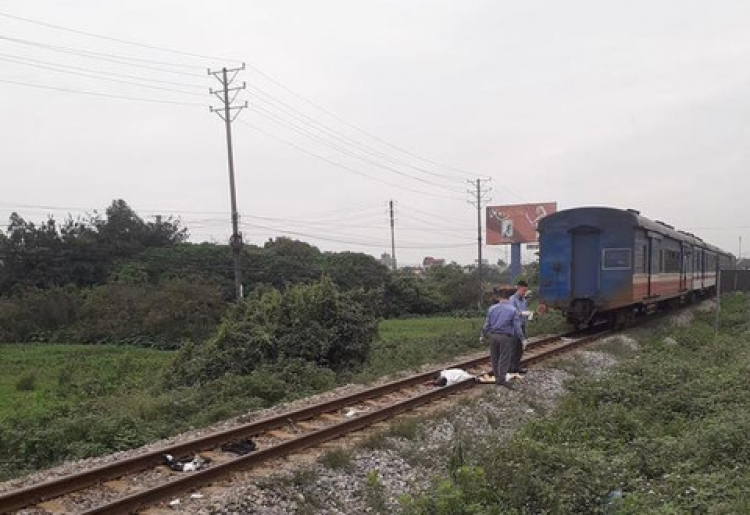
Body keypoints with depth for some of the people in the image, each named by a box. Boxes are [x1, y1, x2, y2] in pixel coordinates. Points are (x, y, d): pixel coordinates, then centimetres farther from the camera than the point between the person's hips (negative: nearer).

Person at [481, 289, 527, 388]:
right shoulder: (513, 310, -6)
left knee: (494, 357, 14)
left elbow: (487, 323, 6)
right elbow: (517, 326, -8)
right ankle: (502, 379, 0)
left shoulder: (492, 308, 3)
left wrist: (483, 335, 19)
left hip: (493, 335, 3)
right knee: (504, 358, 2)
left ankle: (497, 377, 23)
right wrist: (522, 339, -2)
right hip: (505, 336, -3)